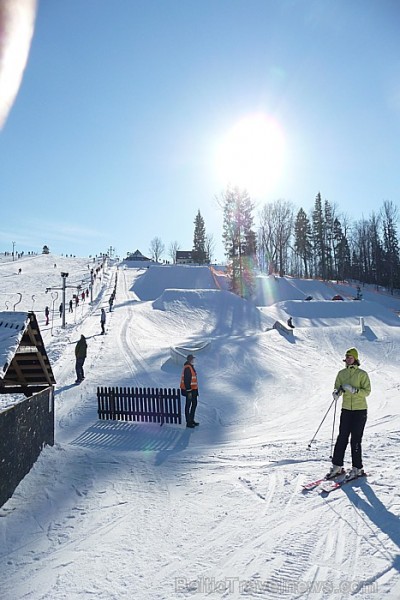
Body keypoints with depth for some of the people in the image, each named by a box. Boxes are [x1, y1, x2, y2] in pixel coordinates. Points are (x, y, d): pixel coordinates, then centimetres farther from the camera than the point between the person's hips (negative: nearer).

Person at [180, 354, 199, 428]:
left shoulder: (191, 367, 11)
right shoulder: (187, 368, -21)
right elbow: (186, 380, -25)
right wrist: (189, 391, -25)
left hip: (193, 389, 10)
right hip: (189, 390, -10)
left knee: (194, 404, 18)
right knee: (188, 405, 0)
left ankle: (191, 420, 30)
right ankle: (188, 422, 9)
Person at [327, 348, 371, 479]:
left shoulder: (362, 374, -5)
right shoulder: (342, 373, 7)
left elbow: (367, 391, -10)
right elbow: (337, 388, 9)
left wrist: (354, 390, -24)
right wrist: (337, 392, -14)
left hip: (360, 410, -4)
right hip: (346, 409, 4)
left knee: (355, 440, -1)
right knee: (342, 438, 3)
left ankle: (357, 468, 11)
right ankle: (337, 466, 11)